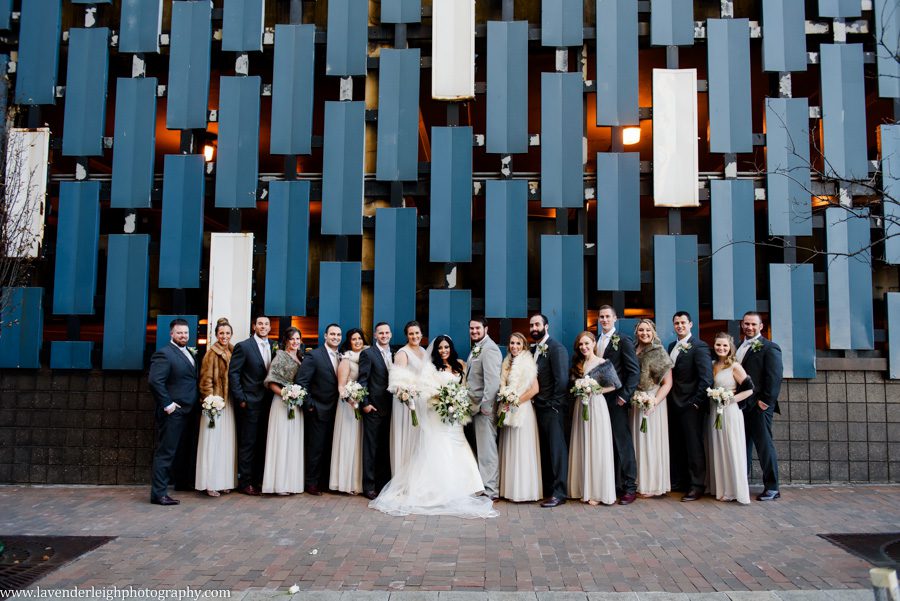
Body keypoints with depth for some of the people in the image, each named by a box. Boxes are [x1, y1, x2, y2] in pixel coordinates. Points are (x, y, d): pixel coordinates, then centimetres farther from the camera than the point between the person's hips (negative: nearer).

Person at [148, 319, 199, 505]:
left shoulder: (189, 353, 16)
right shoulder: (164, 354, -11)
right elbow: (154, 381, -20)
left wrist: (196, 403, 10)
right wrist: (167, 405, -18)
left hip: (187, 411, 8)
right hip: (173, 412, -8)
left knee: (176, 451, 14)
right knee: (165, 452, -3)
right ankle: (158, 493, 2)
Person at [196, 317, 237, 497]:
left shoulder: (233, 352, 11)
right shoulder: (212, 353, -6)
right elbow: (206, 380, -8)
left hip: (229, 403, 6)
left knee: (227, 442, 8)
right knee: (213, 442, -3)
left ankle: (225, 481, 15)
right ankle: (210, 484, 3)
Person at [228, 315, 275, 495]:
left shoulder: (273, 347, 10)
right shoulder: (243, 346, -5)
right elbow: (233, 373, -8)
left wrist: (274, 395, 4)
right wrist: (240, 399, -12)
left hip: (268, 401, 5)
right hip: (250, 402, -5)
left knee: (263, 442, 10)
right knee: (248, 443, 0)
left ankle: (260, 479, 19)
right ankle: (245, 482, 8)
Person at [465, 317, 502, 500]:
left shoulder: (489, 349, -15)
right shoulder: (476, 348, 15)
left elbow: (493, 380, -21)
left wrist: (485, 405, -21)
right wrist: (471, 403, 15)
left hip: (485, 407, -9)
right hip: (476, 406, 9)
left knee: (487, 449, -3)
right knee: (480, 448, 14)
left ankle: (490, 490, 4)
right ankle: (482, 484, 23)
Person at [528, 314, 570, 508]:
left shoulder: (556, 348, -11)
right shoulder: (533, 349, 13)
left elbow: (561, 378, -16)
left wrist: (554, 404, -14)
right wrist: (535, 402, 5)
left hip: (552, 408, -8)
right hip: (539, 407, 8)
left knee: (556, 449, -3)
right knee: (544, 449, 13)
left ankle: (559, 493, 2)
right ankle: (547, 488, 23)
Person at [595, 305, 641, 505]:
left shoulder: (623, 341, -3)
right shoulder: (595, 342, 13)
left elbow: (634, 371, -7)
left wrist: (625, 395, -12)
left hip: (616, 400, -5)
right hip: (599, 399, 5)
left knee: (623, 443, -1)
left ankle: (630, 488, 6)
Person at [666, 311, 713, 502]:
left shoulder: (699, 347, -9)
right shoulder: (672, 346, 14)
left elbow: (706, 377, -16)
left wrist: (697, 401, -16)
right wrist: (670, 398, 7)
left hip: (690, 405, -7)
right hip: (674, 404, 7)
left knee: (694, 445, 0)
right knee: (676, 445, 13)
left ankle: (697, 485, 10)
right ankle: (679, 481, 25)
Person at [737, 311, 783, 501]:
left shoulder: (769, 348, -5)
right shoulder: (739, 348, 16)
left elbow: (775, 377, -12)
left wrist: (766, 401, -15)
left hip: (759, 407, -7)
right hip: (742, 405, 7)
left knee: (764, 446, -1)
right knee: (743, 445, 11)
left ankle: (772, 488, 9)